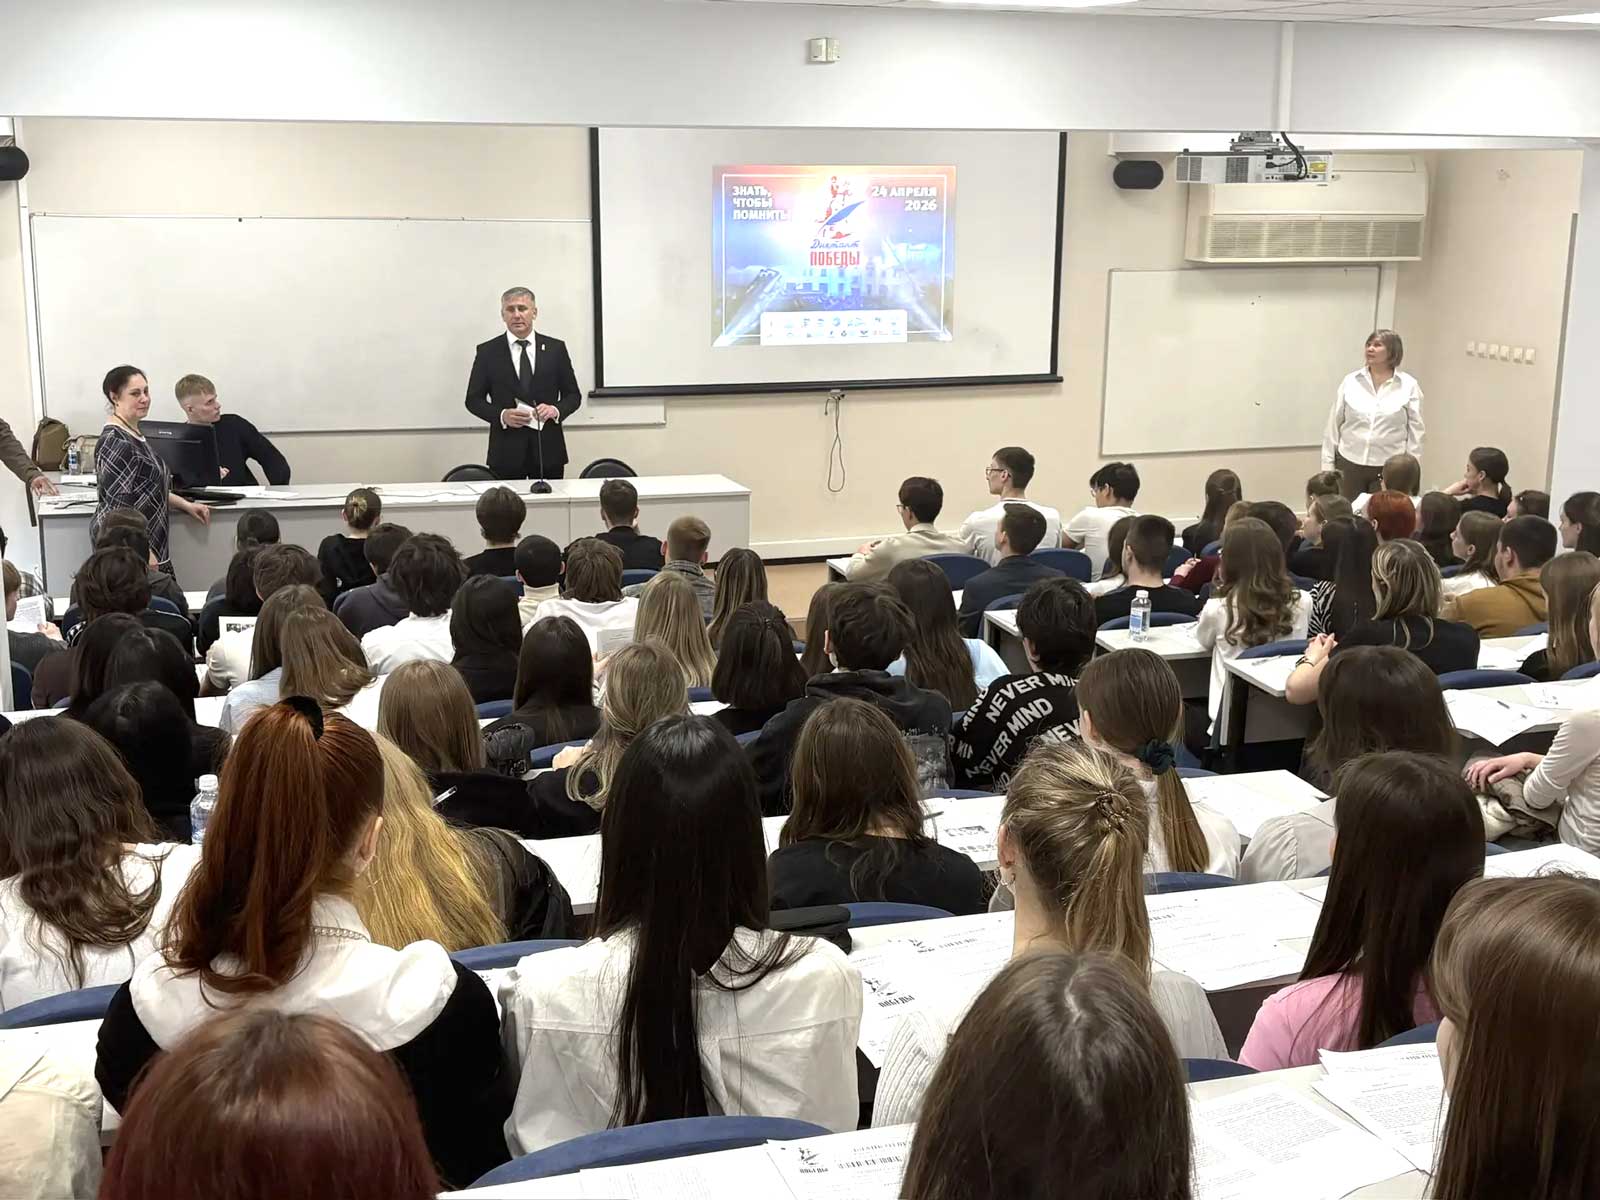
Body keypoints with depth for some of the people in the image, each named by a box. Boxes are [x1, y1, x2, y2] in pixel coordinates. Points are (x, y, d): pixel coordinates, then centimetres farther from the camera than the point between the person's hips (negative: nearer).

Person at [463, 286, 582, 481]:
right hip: (506, 452, -1)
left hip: (549, 450, 1)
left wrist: (556, 410, -12)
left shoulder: (556, 348, 6)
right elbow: (474, 399, 4)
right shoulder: (487, 352, 3)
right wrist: (502, 415, -13)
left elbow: (573, 395, 9)